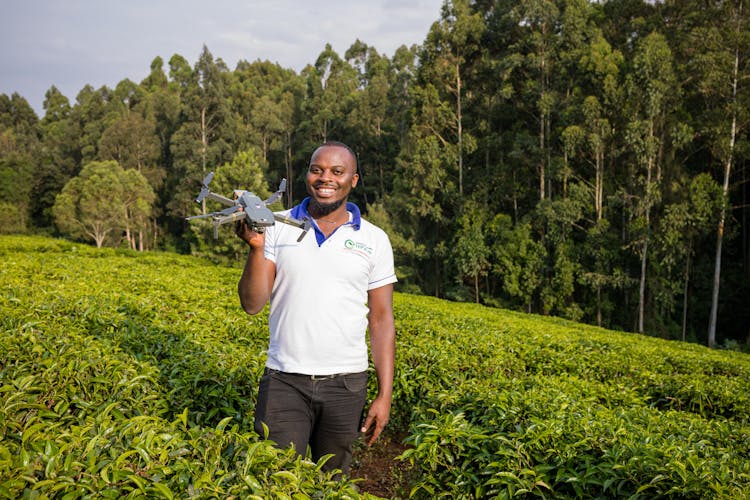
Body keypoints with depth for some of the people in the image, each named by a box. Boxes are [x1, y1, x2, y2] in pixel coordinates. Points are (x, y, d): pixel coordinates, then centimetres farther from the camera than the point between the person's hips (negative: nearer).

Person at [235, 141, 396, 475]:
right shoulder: (277, 227, 1)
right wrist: (257, 247, -18)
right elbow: (252, 305, -3)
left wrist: (385, 395, -1)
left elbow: (381, 320, 3)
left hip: (346, 383, 1)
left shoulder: (374, 240, 3)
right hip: (284, 380, -1)